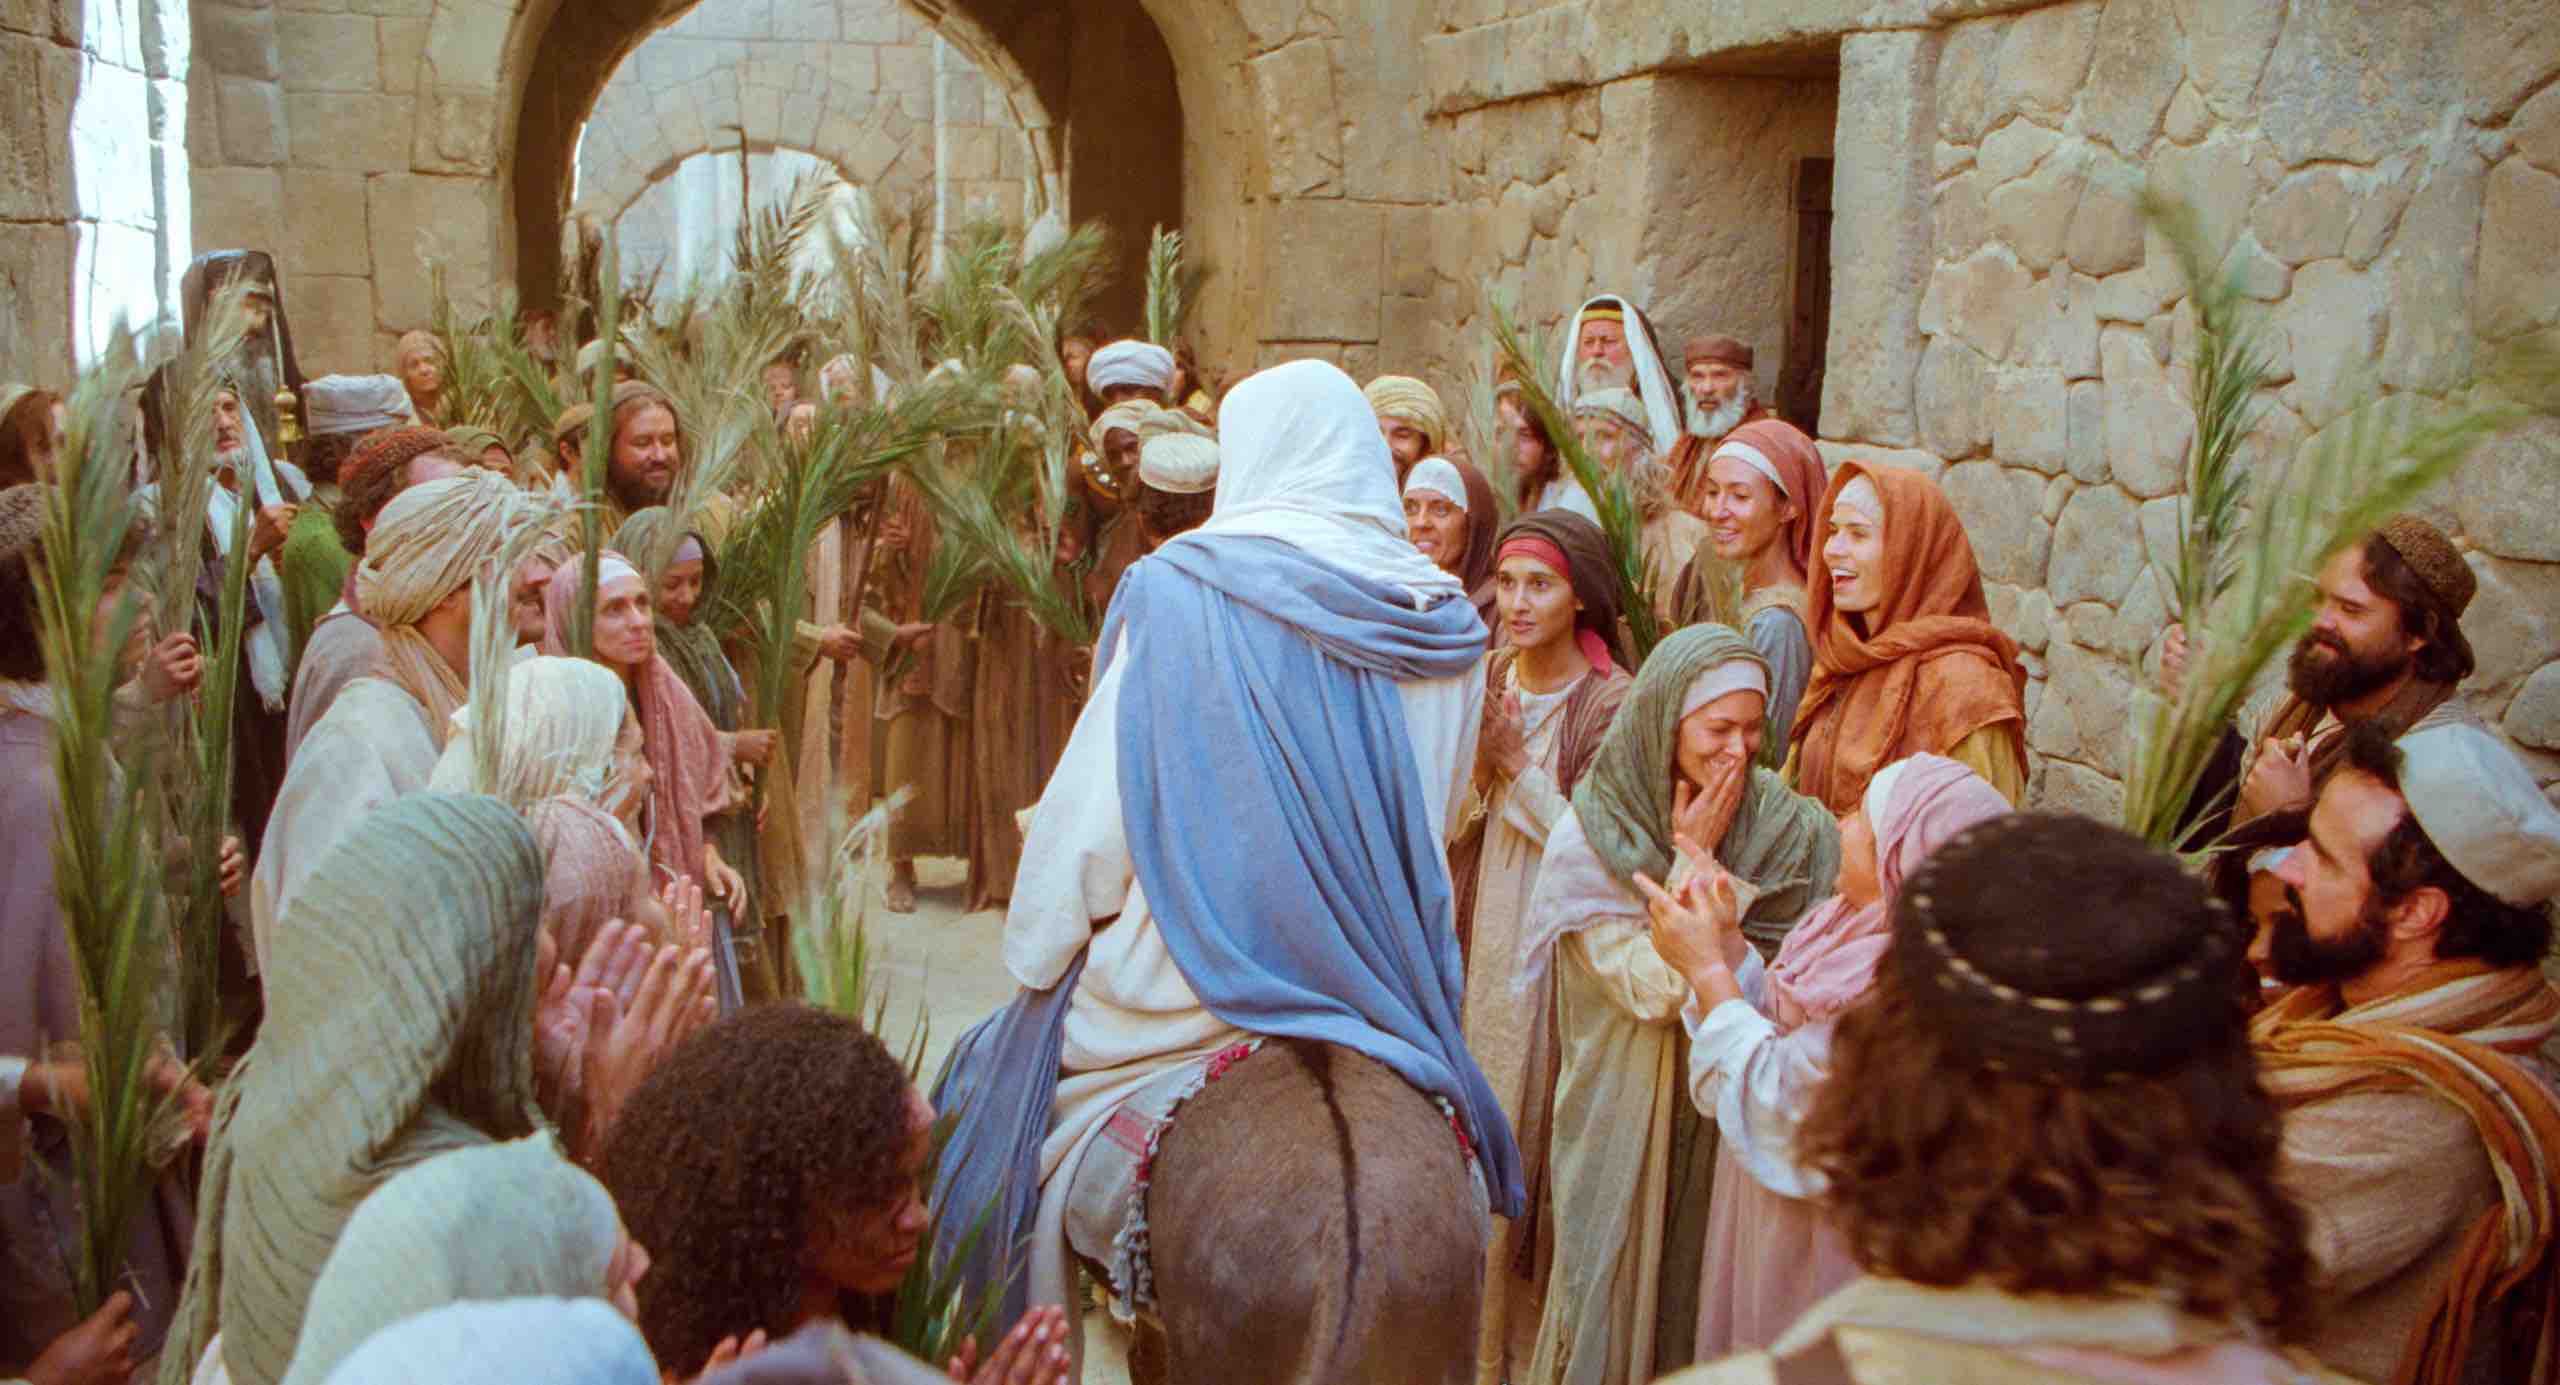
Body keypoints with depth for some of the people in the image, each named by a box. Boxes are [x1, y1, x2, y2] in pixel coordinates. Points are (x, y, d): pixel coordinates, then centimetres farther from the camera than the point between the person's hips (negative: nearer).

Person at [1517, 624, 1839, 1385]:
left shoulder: (1779, 822, -4)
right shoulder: (1587, 838, -13)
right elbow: (1652, 990, -18)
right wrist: (1695, 860, -18)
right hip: (1627, 1114, -3)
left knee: (1706, 1286, 14)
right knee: (1624, 1285, 9)